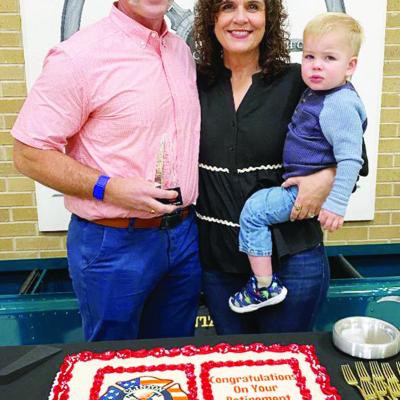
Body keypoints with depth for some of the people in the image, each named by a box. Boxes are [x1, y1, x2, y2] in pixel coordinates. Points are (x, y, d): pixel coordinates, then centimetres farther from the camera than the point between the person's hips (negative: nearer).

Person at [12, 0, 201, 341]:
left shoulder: (183, 51, 8)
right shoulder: (79, 56, -14)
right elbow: (29, 155, -13)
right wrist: (108, 188, -24)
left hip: (184, 235, 6)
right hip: (113, 245, -6)